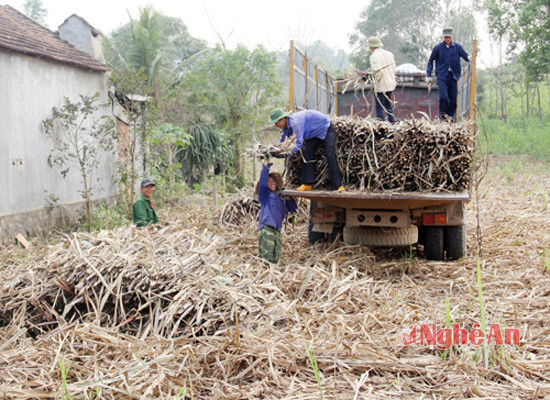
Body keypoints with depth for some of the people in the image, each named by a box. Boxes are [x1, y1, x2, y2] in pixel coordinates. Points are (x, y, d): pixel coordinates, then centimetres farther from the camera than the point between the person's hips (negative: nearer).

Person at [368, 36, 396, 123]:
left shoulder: (374, 56, -12)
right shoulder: (389, 54, 10)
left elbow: (378, 71, -22)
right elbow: (394, 69, 13)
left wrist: (377, 82, -9)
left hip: (381, 86, -8)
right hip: (391, 84, 8)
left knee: (380, 107, -2)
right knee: (388, 103, 22)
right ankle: (392, 121, 24)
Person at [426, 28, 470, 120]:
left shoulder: (457, 47, 9)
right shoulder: (438, 48, 6)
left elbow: (465, 55, 6)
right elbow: (430, 61, 14)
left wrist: (469, 57, -19)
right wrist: (428, 75, 8)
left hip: (453, 76, 2)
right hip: (442, 76, -2)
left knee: (453, 99, -2)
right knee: (443, 97, -16)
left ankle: (450, 116, 11)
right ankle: (442, 114, 6)